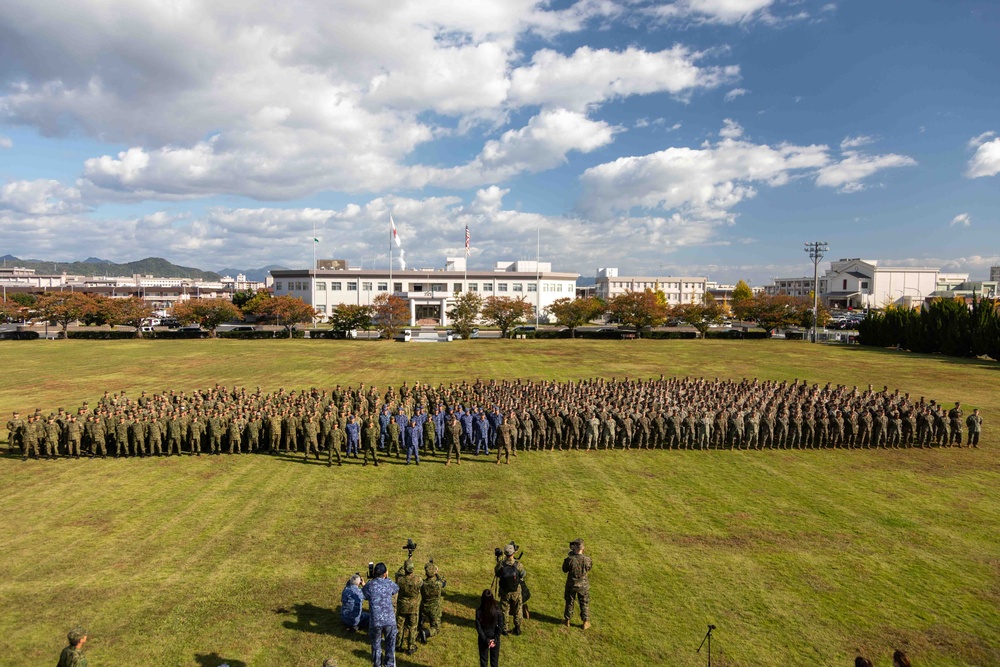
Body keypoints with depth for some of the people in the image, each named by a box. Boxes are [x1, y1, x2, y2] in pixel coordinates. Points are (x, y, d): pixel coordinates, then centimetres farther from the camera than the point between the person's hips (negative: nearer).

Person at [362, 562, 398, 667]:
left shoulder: (369, 585, -4)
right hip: (389, 619, 0)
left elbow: (364, 596, 15)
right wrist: (387, 578, 27)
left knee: (376, 645, 18)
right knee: (390, 645, 16)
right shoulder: (389, 584, -1)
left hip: (375, 620, 0)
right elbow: (396, 589, 22)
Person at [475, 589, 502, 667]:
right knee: (494, 660, 20)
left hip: (483, 639, 0)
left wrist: (486, 640, -10)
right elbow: (500, 627, -16)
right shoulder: (498, 611, -21)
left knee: (483, 659, 19)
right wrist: (495, 640, -9)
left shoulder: (479, 612, -21)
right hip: (495, 638, 0)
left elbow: (478, 628, -16)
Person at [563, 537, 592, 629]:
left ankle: (567, 620, 36)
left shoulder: (569, 559, -28)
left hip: (571, 585, -1)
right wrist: (582, 555, 1)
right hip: (583, 585, 1)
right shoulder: (587, 559, -23)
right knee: (584, 604, 20)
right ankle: (585, 622, 31)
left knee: (569, 602, 21)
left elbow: (565, 570, -10)